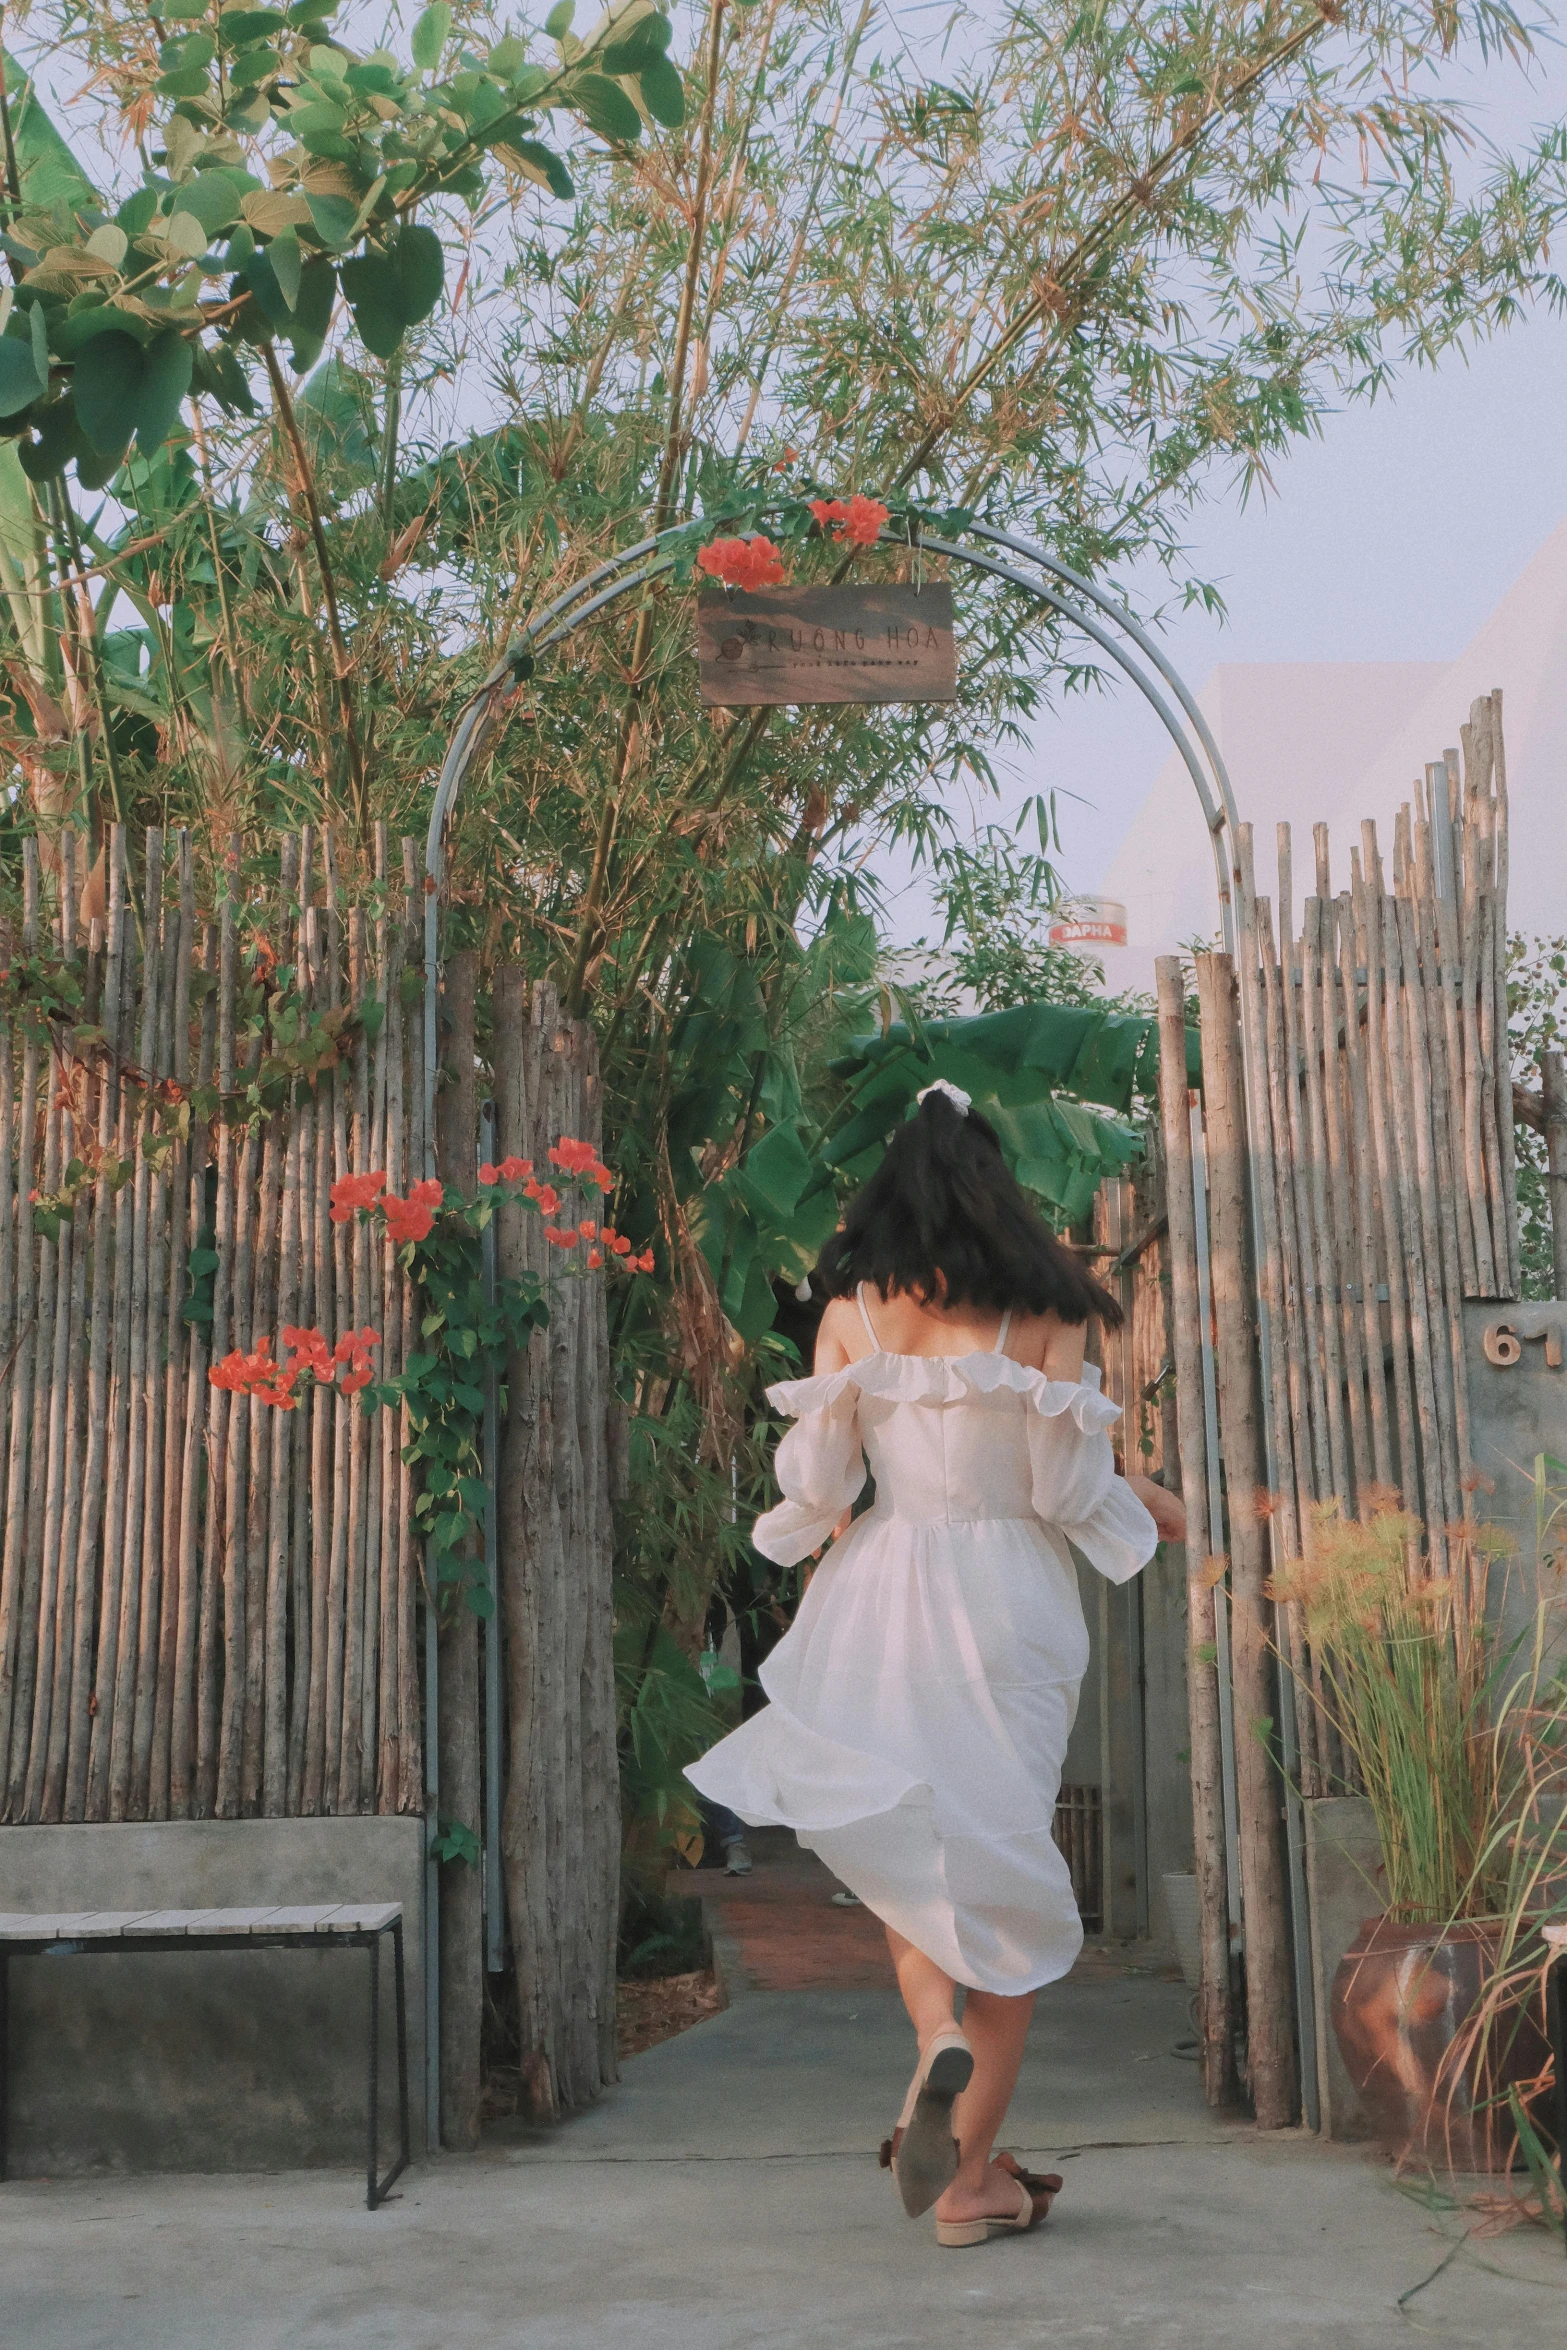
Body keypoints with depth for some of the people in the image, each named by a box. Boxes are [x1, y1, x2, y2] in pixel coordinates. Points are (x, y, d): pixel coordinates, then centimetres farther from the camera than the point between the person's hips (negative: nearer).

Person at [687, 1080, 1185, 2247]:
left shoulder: (853, 1311, 1)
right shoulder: (1048, 1309, -3)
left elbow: (815, 1483, -1)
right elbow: (1071, 1490, -5)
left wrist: (818, 1528, 22)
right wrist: (1149, 1503, 16)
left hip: (883, 1596, 1)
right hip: (1011, 1597, -1)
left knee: (901, 1851, 19)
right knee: (1002, 1871, 8)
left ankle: (941, 2039, -8)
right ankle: (970, 2176, 11)